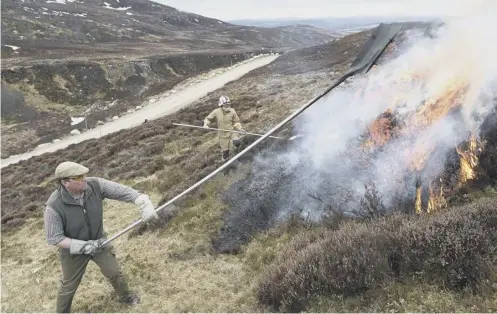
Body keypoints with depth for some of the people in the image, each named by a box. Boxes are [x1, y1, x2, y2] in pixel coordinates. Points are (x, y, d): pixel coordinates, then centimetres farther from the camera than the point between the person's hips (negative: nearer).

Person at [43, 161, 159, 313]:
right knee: (69, 287, 18)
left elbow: (122, 191, -27)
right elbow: (54, 238, -25)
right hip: (73, 250, -3)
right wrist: (83, 246, -30)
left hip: (98, 242, 4)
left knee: (115, 273, 20)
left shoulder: (94, 185, -25)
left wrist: (144, 202, -42)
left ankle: (125, 296, 51)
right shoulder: (54, 207, -33)